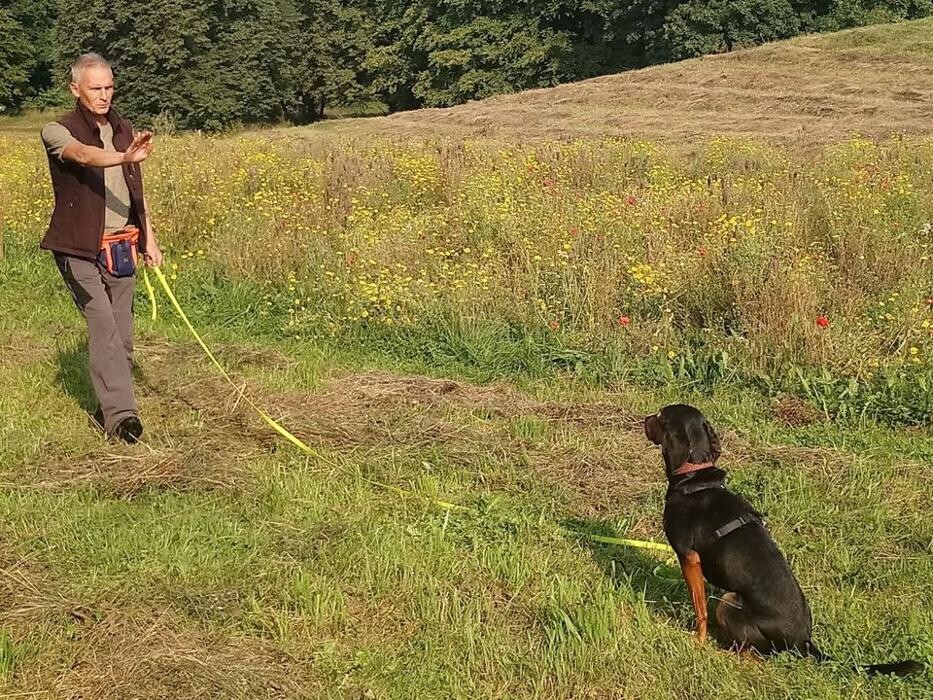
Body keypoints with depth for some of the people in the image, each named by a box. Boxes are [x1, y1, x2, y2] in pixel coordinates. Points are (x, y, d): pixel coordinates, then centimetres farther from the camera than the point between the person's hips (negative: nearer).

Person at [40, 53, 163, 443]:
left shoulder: (123, 129, 12)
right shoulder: (57, 131, -6)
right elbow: (82, 154, -29)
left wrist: (149, 238, 18)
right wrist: (124, 157, -48)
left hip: (122, 247, 6)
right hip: (80, 249, -5)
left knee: (121, 333, 6)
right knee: (103, 326, -15)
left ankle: (111, 408, 16)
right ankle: (120, 413, -18)